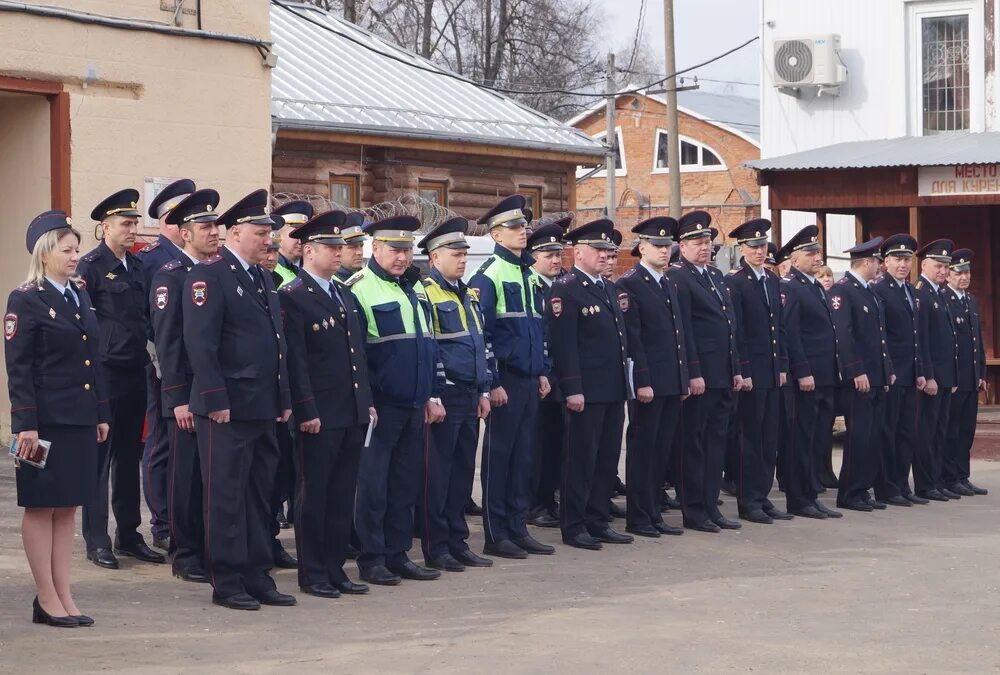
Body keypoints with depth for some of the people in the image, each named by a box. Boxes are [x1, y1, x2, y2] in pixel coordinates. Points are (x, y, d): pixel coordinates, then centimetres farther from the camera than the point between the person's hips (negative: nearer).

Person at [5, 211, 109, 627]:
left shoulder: (81, 296, 13)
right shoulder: (25, 301, -8)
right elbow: (18, 369, -11)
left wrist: (101, 414, 13)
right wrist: (26, 424, -17)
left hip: (79, 419, 7)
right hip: (45, 420, -7)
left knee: (68, 507, 9)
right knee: (41, 507, 1)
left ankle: (63, 595, 14)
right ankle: (47, 598, 6)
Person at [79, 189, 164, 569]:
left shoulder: (137, 266, 14)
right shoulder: (91, 266, -7)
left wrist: (146, 346, 9)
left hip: (135, 371, 7)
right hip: (104, 373, -7)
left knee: (130, 455, 12)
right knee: (99, 455, -2)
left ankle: (128, 535, 20)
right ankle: (97, 541, 2)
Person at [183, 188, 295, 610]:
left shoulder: (264, 279, 17)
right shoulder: (209, 276, -9)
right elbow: (199, 343, -15)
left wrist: (284, 399, 16)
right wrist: (216, 401, -19)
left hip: (264, 410, 8)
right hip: (228, 409, -8)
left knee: (260, 495, 11)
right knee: (226, 497, -1)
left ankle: (257, 577, 17)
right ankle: (227, 583, 5)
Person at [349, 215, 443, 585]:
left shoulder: (415, 288, 14)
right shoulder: (360, 289, -8)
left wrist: (434, 395, 15)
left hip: (415, 406, 7)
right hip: (380, 405, -7)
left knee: (406, 484, 10)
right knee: (372, 485, -1)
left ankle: (398, 554, 18)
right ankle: (371, 559, 6)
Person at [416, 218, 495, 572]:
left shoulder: (468, 295, 16)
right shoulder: (425, 293, -9)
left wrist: (483, 391, 15)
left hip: (469, 396, 8)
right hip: (444, 396, -8)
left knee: (463, 470, 11)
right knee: (437, 472, -2)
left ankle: (457, 543, 18)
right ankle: (436, 549, 3)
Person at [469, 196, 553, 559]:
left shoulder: (528, 275, 15)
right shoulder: (488, 276, -9)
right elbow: (481, 333, -13)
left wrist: (542, 372, 16)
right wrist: (492, 383, -16)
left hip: (529, 379, 7)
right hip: (505, 380, -7)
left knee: (524, 456, 10)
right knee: (499, 455, -1)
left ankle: (518, 529, 16)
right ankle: (495, 535, 4)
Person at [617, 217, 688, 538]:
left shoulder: (669, 285, 18)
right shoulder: (629, 285, -9)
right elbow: (632, 337, -14)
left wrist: (684, 379, 15)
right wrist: (642, 381, -18)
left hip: (672, 383, 8)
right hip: (647, 384, -8)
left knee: (662, 450, 11)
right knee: (642, 448, -2)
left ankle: (653, 514, 17)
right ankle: (638, 518, 3)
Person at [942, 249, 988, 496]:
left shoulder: (972, 302, 17)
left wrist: (982, 374, 16)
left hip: (971, 380, 8)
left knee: (967, 430, 10)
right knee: (951, 430, -2)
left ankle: (962, 476, 16)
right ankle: (949, 479, 3)